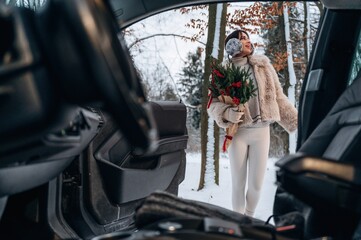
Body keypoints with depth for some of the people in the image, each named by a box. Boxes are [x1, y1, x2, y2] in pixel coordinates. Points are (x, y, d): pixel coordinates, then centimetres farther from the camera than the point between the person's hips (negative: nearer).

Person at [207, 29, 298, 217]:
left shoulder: (263, 66, 6)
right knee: (238, 183, 6)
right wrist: (228, 113, -22)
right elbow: (212, 104, -1)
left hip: (261, 131, 2)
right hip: (238, 133, -1)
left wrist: (296, 122, 7)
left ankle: (249, 219, 29)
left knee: (257, 183, 5)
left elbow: (278, 98, 9)